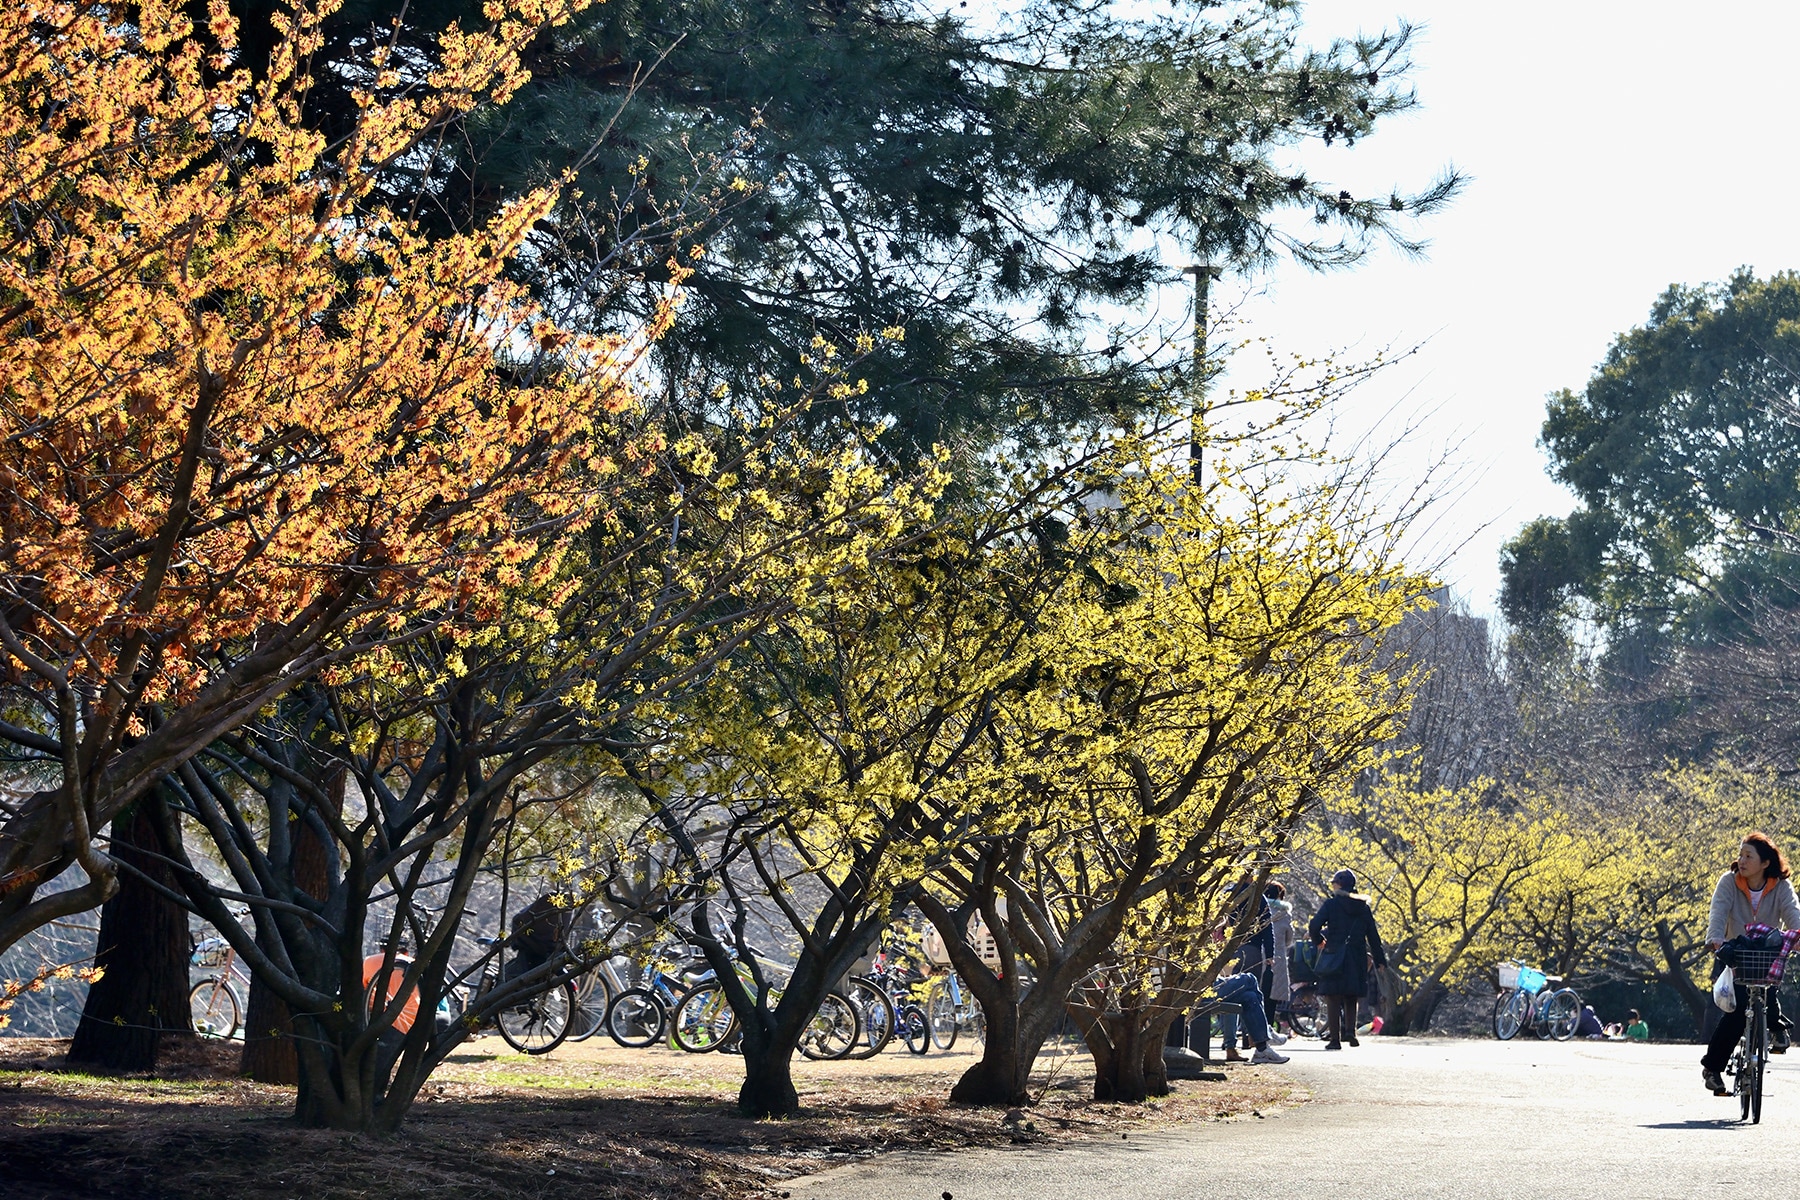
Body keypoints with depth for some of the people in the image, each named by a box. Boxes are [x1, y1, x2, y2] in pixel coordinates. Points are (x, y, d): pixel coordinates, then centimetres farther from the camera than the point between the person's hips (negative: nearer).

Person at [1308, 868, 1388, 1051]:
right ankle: (1350, 1030, -4)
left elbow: (1314, 926, -14)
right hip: (1357, 958, 4)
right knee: (1351, 998, 16)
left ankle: (1335, 1039, -1)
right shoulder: (1363, 906, 7)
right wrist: (1380, 959, 13)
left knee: (1333, 998, 2)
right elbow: (1373, 935, 8)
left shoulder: (1332, 903, -6)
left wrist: (1318, 941, 6)